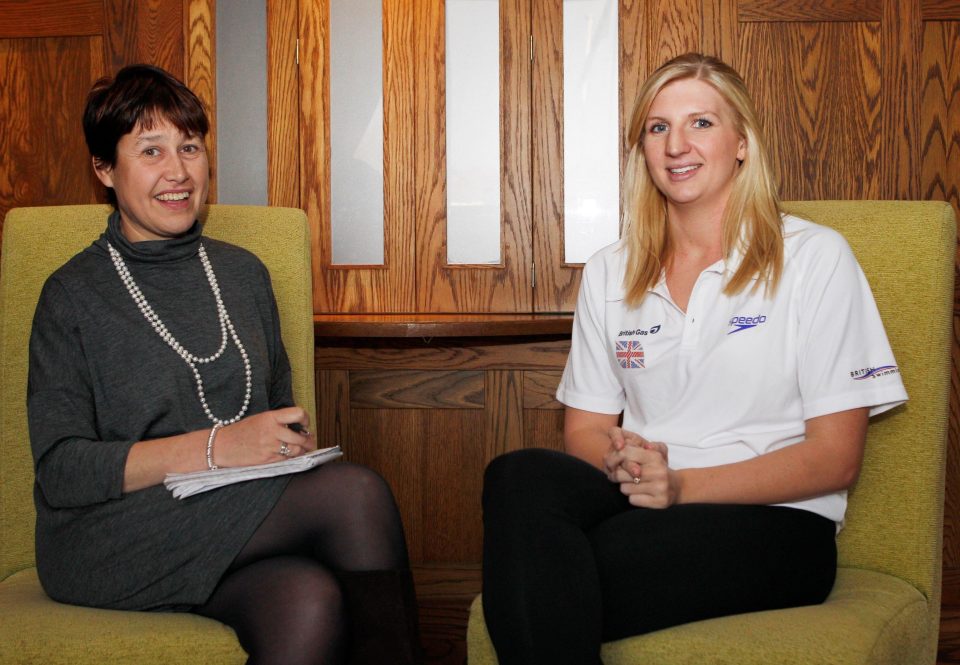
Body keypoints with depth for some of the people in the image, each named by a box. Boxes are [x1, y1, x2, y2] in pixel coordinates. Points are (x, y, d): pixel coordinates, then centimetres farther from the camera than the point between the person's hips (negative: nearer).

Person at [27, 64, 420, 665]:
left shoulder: (244, 274, 17)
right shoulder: (75, 295, 2)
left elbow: (281, 410, 24)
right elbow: (59, 472, -7)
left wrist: (295, 449, -2)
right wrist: (216, 446, -18)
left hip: (237, 532, 4)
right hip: (105, 542, -4)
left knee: (310, 601, -34)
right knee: (357, 491, -27)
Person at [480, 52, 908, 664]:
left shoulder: (813, 257, 2)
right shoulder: (609, 274, 16)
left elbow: (836, 458, -3)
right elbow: (584, 428, 15)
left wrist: (684, 484, -16)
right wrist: (618, 456, -11)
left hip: (773, 522, -4)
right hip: (638, 499, 4)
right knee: (521, 476, -32)